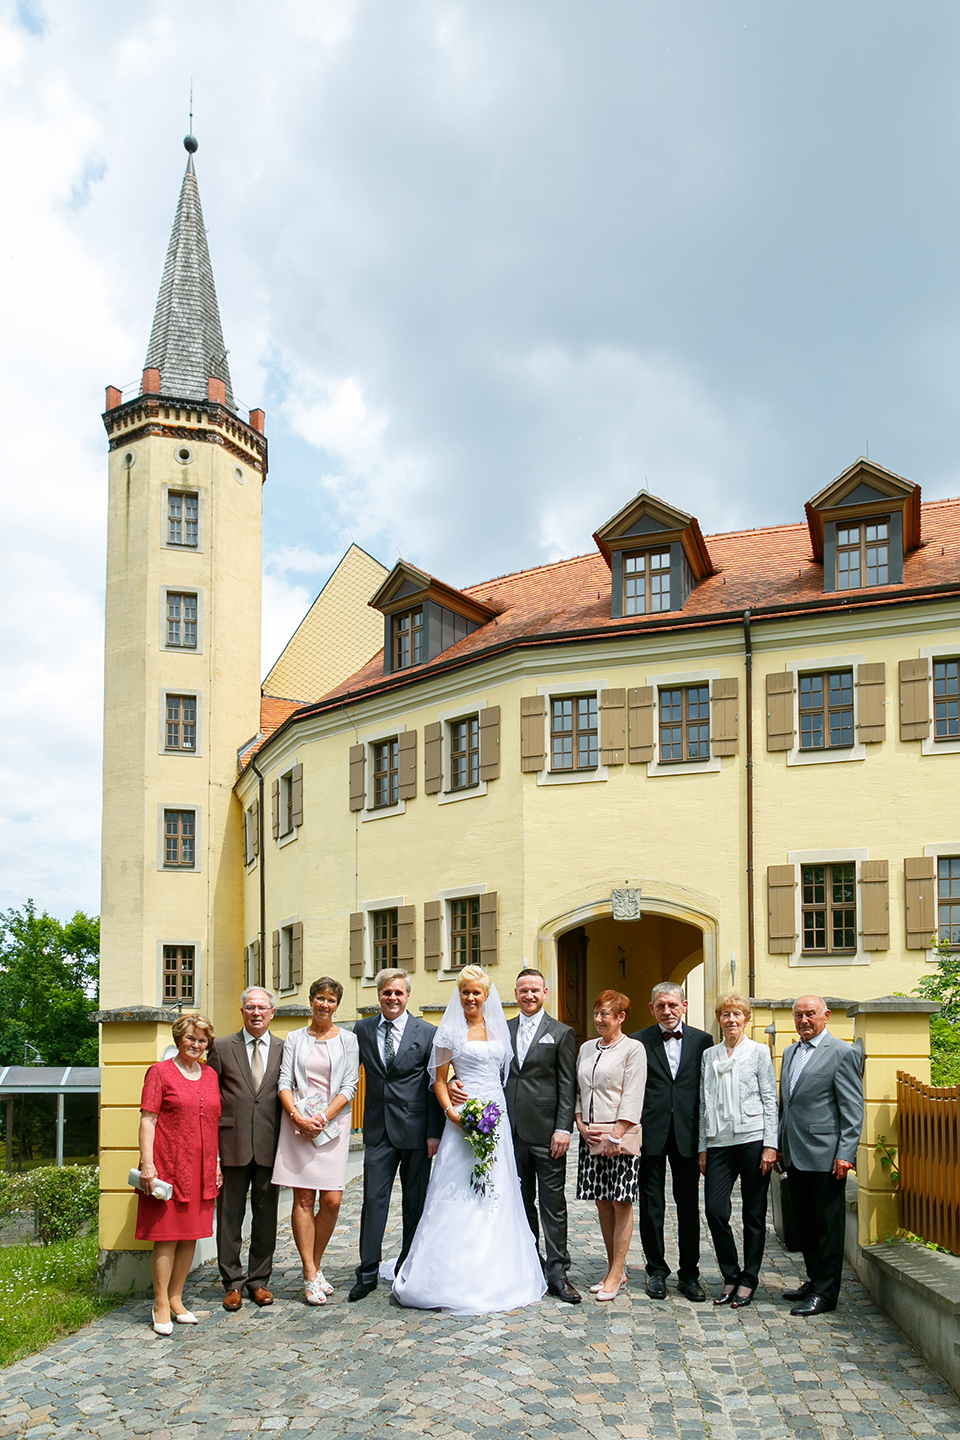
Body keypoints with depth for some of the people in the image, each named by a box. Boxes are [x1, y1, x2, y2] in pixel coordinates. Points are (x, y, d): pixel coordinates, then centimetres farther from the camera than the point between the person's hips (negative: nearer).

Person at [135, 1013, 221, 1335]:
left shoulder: (210, 1075, 13)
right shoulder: (160, 1072, -2)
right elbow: (148, 1119, -6)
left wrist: (216, 1162, 13)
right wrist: (147, 1163, -13)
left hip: (201, 1169, 5)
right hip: (169, 1167, -5)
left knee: (190, 1235, 9)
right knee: (167, 1236, -2)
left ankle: (176, 1300, 20)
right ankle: (161, 1306, 7)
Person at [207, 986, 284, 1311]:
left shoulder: (284, 1049, 7)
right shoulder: (222, 1048, 4)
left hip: (270, 1144, 1)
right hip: (232, 1143, -1)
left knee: (266, 1214, 8)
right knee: (229, 1214, 5)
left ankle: (259, 1280, 21)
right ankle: (233, 1282, 16)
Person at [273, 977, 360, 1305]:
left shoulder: (348, 1040, 6)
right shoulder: (294, 1039, 9)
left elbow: (349, 1086, 1)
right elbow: (284, 1083, 3)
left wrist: (323, 1117, -10)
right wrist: (298, 1116, -12)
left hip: (333, 1123, 0)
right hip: (298, 1123, 0)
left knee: (332, 1199, -4)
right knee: (303, 1198, -2)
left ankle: (315, 1265, 16)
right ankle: (311, 1277, 4)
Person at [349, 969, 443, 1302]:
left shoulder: (427, 1033, -2)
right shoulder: (362, 1031, 5)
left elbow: (435, 1085, -3)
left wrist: (435, 1132, -6)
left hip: (416, 1129, -1)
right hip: (378, 1128, 1)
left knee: (416, 1203, 8)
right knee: (373, 1199, 0)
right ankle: (368, 1272, 8)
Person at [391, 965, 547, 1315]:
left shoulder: (499, 1029, 11)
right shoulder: (450, 1031, 0)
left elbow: (506, 1074, 16)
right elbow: (439, 1081, 2)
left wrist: (503, 1113, 4)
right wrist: (451, 1112, -14)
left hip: (498, 1119, 4)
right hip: (464, 1119, -4)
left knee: (496, 1194, 6)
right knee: (458, 1196, -5)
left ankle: (495, 1275, 15)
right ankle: (455, 1278, 2)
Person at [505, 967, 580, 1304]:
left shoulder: (561, 1033, 1)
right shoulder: (503, 1030, 11)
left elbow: (568, 1086, -3)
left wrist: (563, 1129, -10)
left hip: (546, 1132, -3)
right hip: (512, 1131, 4)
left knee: (553, 1204, 0)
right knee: (521, 1203, 11)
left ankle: (557, 1273, 6)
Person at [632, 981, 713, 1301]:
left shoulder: (703, 1041, 5)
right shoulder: (638, 1041, 1)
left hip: (688, 1134, 1)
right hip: (650, 1134, -1)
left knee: (689, 1205, 8)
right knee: (651, 1205, 7)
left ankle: (689, 1273, 19)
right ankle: (656, 1271, 20)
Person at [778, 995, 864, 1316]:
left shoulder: (842, 1053, -8)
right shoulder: (790, 1053, 15)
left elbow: (853, 1109, -11)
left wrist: (846, 1154, -16)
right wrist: (780, 1146, 16)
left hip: (824, 1154, -7)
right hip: (795, 1155, 7)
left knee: (827, 1225, 1)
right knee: (804, 1223, 14)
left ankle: (825, 1292, 8)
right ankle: (814, 1281, 26)